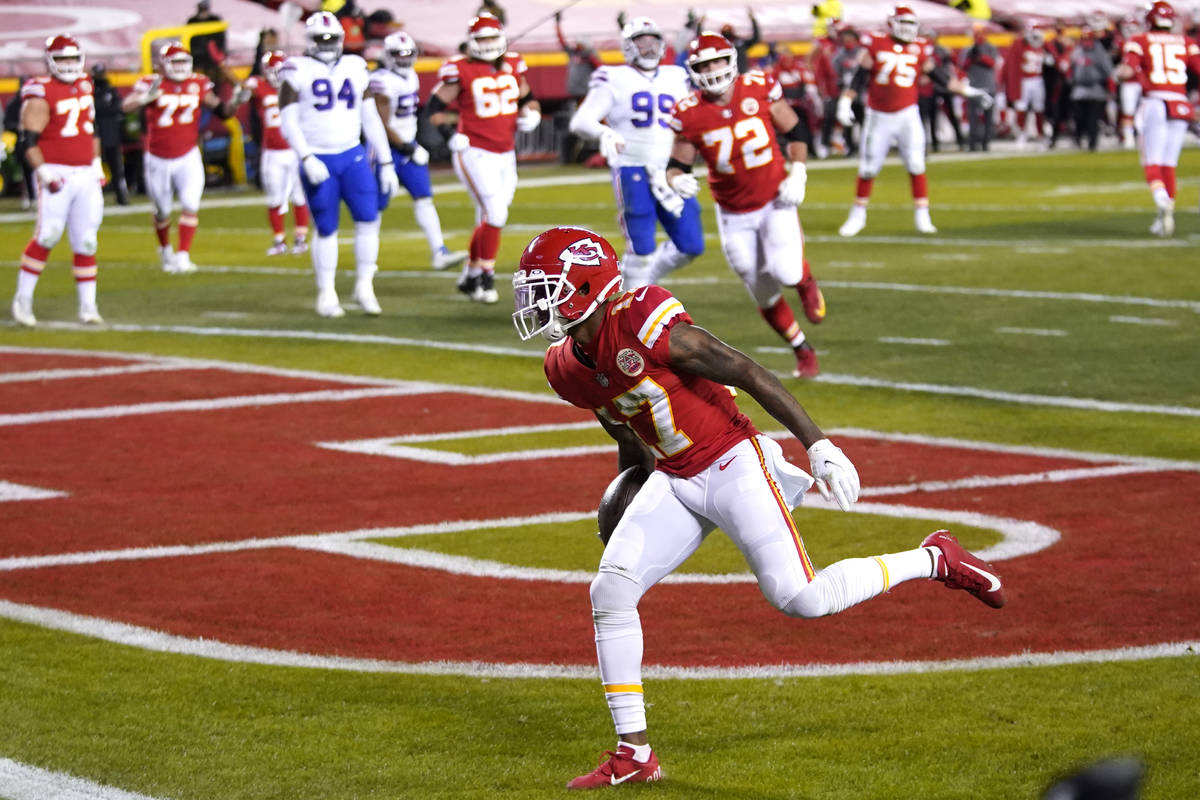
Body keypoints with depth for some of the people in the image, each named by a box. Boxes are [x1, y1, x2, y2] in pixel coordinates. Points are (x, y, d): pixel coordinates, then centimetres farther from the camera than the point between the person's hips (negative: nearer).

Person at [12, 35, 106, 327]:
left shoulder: (84, 86, 13)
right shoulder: (42, 93, -9)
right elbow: (29, 139, -11)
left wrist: (96, 164, 20)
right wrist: (43, 171, -19)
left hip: (86, 175, 6)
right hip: (56, 175, -6)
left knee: (86, 242, 6)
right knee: (47, 235, -12)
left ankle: (88, 305, 11)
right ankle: (23, 298, 0)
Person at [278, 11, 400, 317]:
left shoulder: (355, 69, 9)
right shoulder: (297, 72, -3)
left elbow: (370, 118, 12)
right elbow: (289, 121, -7)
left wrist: (386, 163, 10)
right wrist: (306, 159, -18)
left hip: (353, 156, 3)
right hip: (318, 161, -3)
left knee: (369, 219, -9)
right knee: (326, 229, -1)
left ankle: (364, 288, 2)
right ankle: (326, 295, 11)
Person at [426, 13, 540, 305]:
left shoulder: (513, 67, 7)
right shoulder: (461, 70, -9)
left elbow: (527, 98, 23)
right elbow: (435, 105, -2)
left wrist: (531, 113, 2)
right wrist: (450, 134, -14)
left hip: (505, 155, 6)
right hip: (475, 154, -6)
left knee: (489, 219, 12)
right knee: (495, 213, -17)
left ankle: (470, 275, 27)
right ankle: (485, 278, -7)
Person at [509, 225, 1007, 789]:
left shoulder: (644, 324, -24)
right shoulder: (567, 369, 1)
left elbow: (748, 374, -20)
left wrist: (818, 445, -21)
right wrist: (634, 514, 29)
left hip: (731, 464, -7)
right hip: (673, 480, 7)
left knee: (799, 599, -13)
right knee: (610, 590, -7)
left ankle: (934, 560, 10)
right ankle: (634, 755, -1)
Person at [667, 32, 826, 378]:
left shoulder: (759, 89, -11)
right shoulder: (690, 114, -11)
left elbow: (795, 131, 3)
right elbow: (677, 164, -2)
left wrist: (797, 175, -9)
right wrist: (677, 180, -26)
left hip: (775, 200, -1)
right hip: (734, 214, 1)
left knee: (785, 272, -23)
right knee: (765, 296, 6)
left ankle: (806, 282, 15)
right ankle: (803, 352, 28)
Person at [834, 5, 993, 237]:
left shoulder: (919, 49, 3)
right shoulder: (875, 46, -4)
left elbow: (938, 76, 11)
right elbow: (860, 78, -2)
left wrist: (968, 91, 9)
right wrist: (845, 102, -9)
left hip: (907, 115, 1)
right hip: (878, 117, -1)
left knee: (916, 166, -6)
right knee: (868, 168, 4)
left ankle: (922, 216, 0)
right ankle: (858, 215, 19)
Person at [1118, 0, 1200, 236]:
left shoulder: (1140, 42, 3)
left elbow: (1126, 72, -9)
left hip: (1155, 103, -3)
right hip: (1180, 106, 3)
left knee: (1152, 163, 0)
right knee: (1169, 163, 10)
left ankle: (1161, 198, -29)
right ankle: (1164, 218, 7)